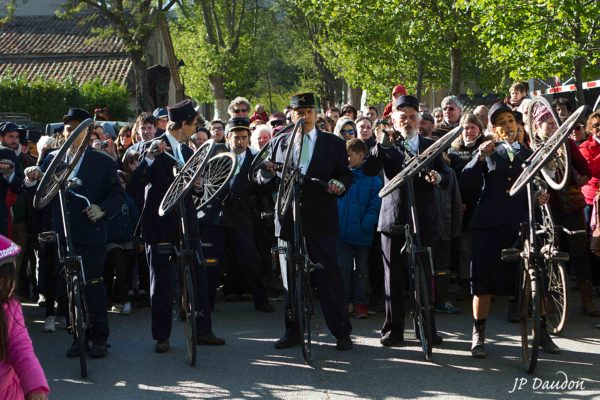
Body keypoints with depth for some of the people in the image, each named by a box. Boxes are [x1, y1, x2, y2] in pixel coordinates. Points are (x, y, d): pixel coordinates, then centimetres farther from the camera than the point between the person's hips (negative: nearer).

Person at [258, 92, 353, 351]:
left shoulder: (333, 143, 8)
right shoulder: (280, 143, 12)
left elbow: (346, 175, 5)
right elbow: (266, 180, 9)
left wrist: (339, 184, -17)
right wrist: (266, 172, -14)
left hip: (321, 222, -2)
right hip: (290, 220, 2)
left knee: (329, 278, -4)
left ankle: (342, 333, 2)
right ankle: (293, 331, 17)